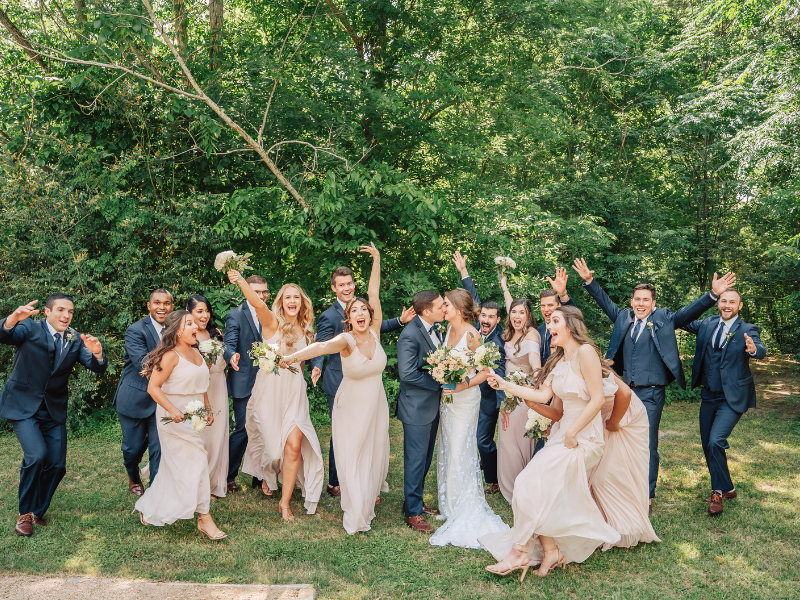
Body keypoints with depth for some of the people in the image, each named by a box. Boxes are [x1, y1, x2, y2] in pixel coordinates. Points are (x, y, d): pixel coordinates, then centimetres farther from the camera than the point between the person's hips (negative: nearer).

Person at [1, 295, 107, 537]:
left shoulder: (76, 339, 2)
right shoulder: (30, 329, -9)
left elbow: (98, 368, -8)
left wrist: (97, 353, -31)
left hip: (54, 410, 4)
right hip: (23, 406, -4)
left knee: (57, 466, 3)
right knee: (36, 455, -21)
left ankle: (37, 511, 28)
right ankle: (25, 513, 1)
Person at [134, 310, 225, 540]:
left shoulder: (197, 354, 10)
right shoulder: (171, 355, -15)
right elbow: (153, 387, -19)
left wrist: (208, 409, 15)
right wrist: (173, 410, -28)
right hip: (174, 417, -8)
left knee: (173, 469, 16)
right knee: (196, 463, -8)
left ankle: (149, 510, 32)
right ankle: (204, 518, 0)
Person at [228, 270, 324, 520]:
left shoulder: (304, 330, 8)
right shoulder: (272, 322, -7)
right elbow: (258, 303, -29)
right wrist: (241, 282, -45)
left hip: (294, 391, 3)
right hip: (269, 389, -3)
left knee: (294, 444, -8)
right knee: (272, 441, 9)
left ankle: (285, 502, 3)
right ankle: (267, 475, 45)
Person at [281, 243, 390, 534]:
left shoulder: (375, 333, -9)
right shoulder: (346, 340, -21)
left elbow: (374, 294, -11)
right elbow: (322, 346, -43)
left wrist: (377, 260, -11)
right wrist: (294, 356, -60)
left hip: (376, 404, 4)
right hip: (352, 406, -4)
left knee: (376, 449, 20)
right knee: (353, 456, 3)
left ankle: (374, 490, 50)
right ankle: (357, 512, 18)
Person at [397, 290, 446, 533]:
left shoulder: (435, 328, 5)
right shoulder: (410, 335, -22)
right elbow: (407, 374, -25)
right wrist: (440, 383, -18)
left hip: (432, 404, 9)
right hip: (417, 407, -9)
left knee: (425, 458, 18)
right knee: (416, 460, 2)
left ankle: (415, 502, 33)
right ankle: (413, 513, 15)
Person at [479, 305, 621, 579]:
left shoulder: (585, 352, -15)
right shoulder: (558, 359, 11)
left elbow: (598, 398, -19)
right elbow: (543, 395, 3)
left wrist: (572, 433, -17)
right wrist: (505, 385, 1)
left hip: (583, 437, -8)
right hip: (563, 431, 8)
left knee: (532, 484, -12)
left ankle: (520, 551, 0)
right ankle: (551, 550, 11)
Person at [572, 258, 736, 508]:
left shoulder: (663, 319, 1)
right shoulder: (623, 317, 9)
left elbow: (691, 311, -6)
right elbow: (605, 301, 17)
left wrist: (713, 294, -19)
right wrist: (589, 281, 10)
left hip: (651, 393, -4)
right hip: (625, 390, 4)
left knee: (647, 444, -1)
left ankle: (647, 494, 12)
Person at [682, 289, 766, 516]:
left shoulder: (747, 330, -10)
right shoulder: (708, 324, 4)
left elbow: (761, 351, -26)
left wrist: (754, 349, -51)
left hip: (732, 398, -6)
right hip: (709, 396, 6)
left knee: (715, 442, -19)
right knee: (708, 446, 12)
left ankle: (718, 492, -1)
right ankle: (727, 488, 32)